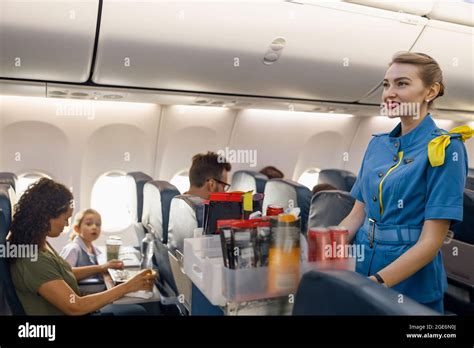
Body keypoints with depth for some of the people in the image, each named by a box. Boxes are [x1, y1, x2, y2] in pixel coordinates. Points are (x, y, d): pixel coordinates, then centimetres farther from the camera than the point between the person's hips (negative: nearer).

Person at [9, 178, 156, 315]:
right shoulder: (34, 261, -32)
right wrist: (127, 286, -26)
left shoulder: (39, 244, -2)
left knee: (139, 310, 13)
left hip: (72, 309, 8)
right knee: (137, 311, 4)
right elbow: (75, 307, -30)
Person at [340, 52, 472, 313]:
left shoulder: (445, 148, -13)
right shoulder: (378, 144, 4)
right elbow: (357, 215, 6)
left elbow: (431, 240, -18)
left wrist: (374, 284, -25)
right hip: (363, 267, 5)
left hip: (411, 286, -5)